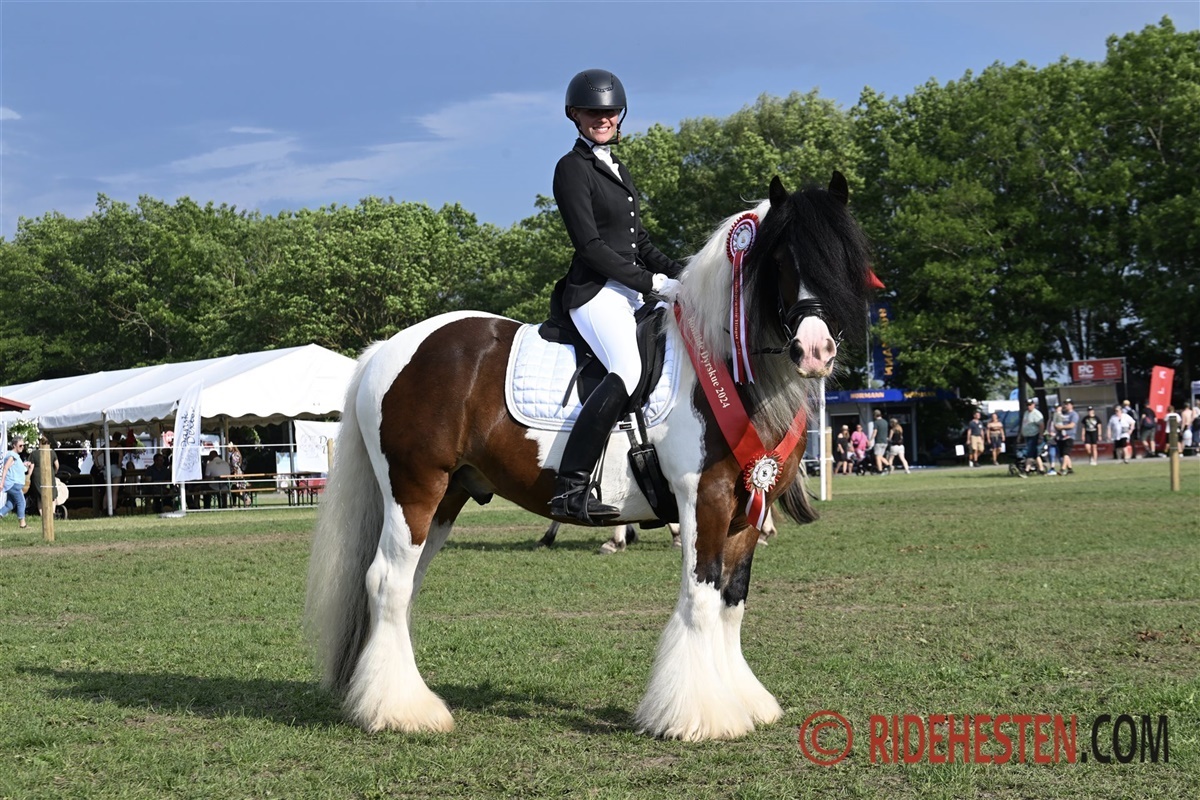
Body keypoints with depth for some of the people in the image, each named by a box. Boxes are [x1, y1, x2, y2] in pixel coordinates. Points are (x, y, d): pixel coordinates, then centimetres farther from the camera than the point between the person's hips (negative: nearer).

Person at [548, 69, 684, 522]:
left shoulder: (616, 170, 22)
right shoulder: (573, 169, -4)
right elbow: (589, 245, -13)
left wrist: (679, 274, 7)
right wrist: (651, 282, -14)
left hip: (631, 292, 10)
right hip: (596, 292, -10)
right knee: (629, 370, -31)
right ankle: (570, 488, -36)